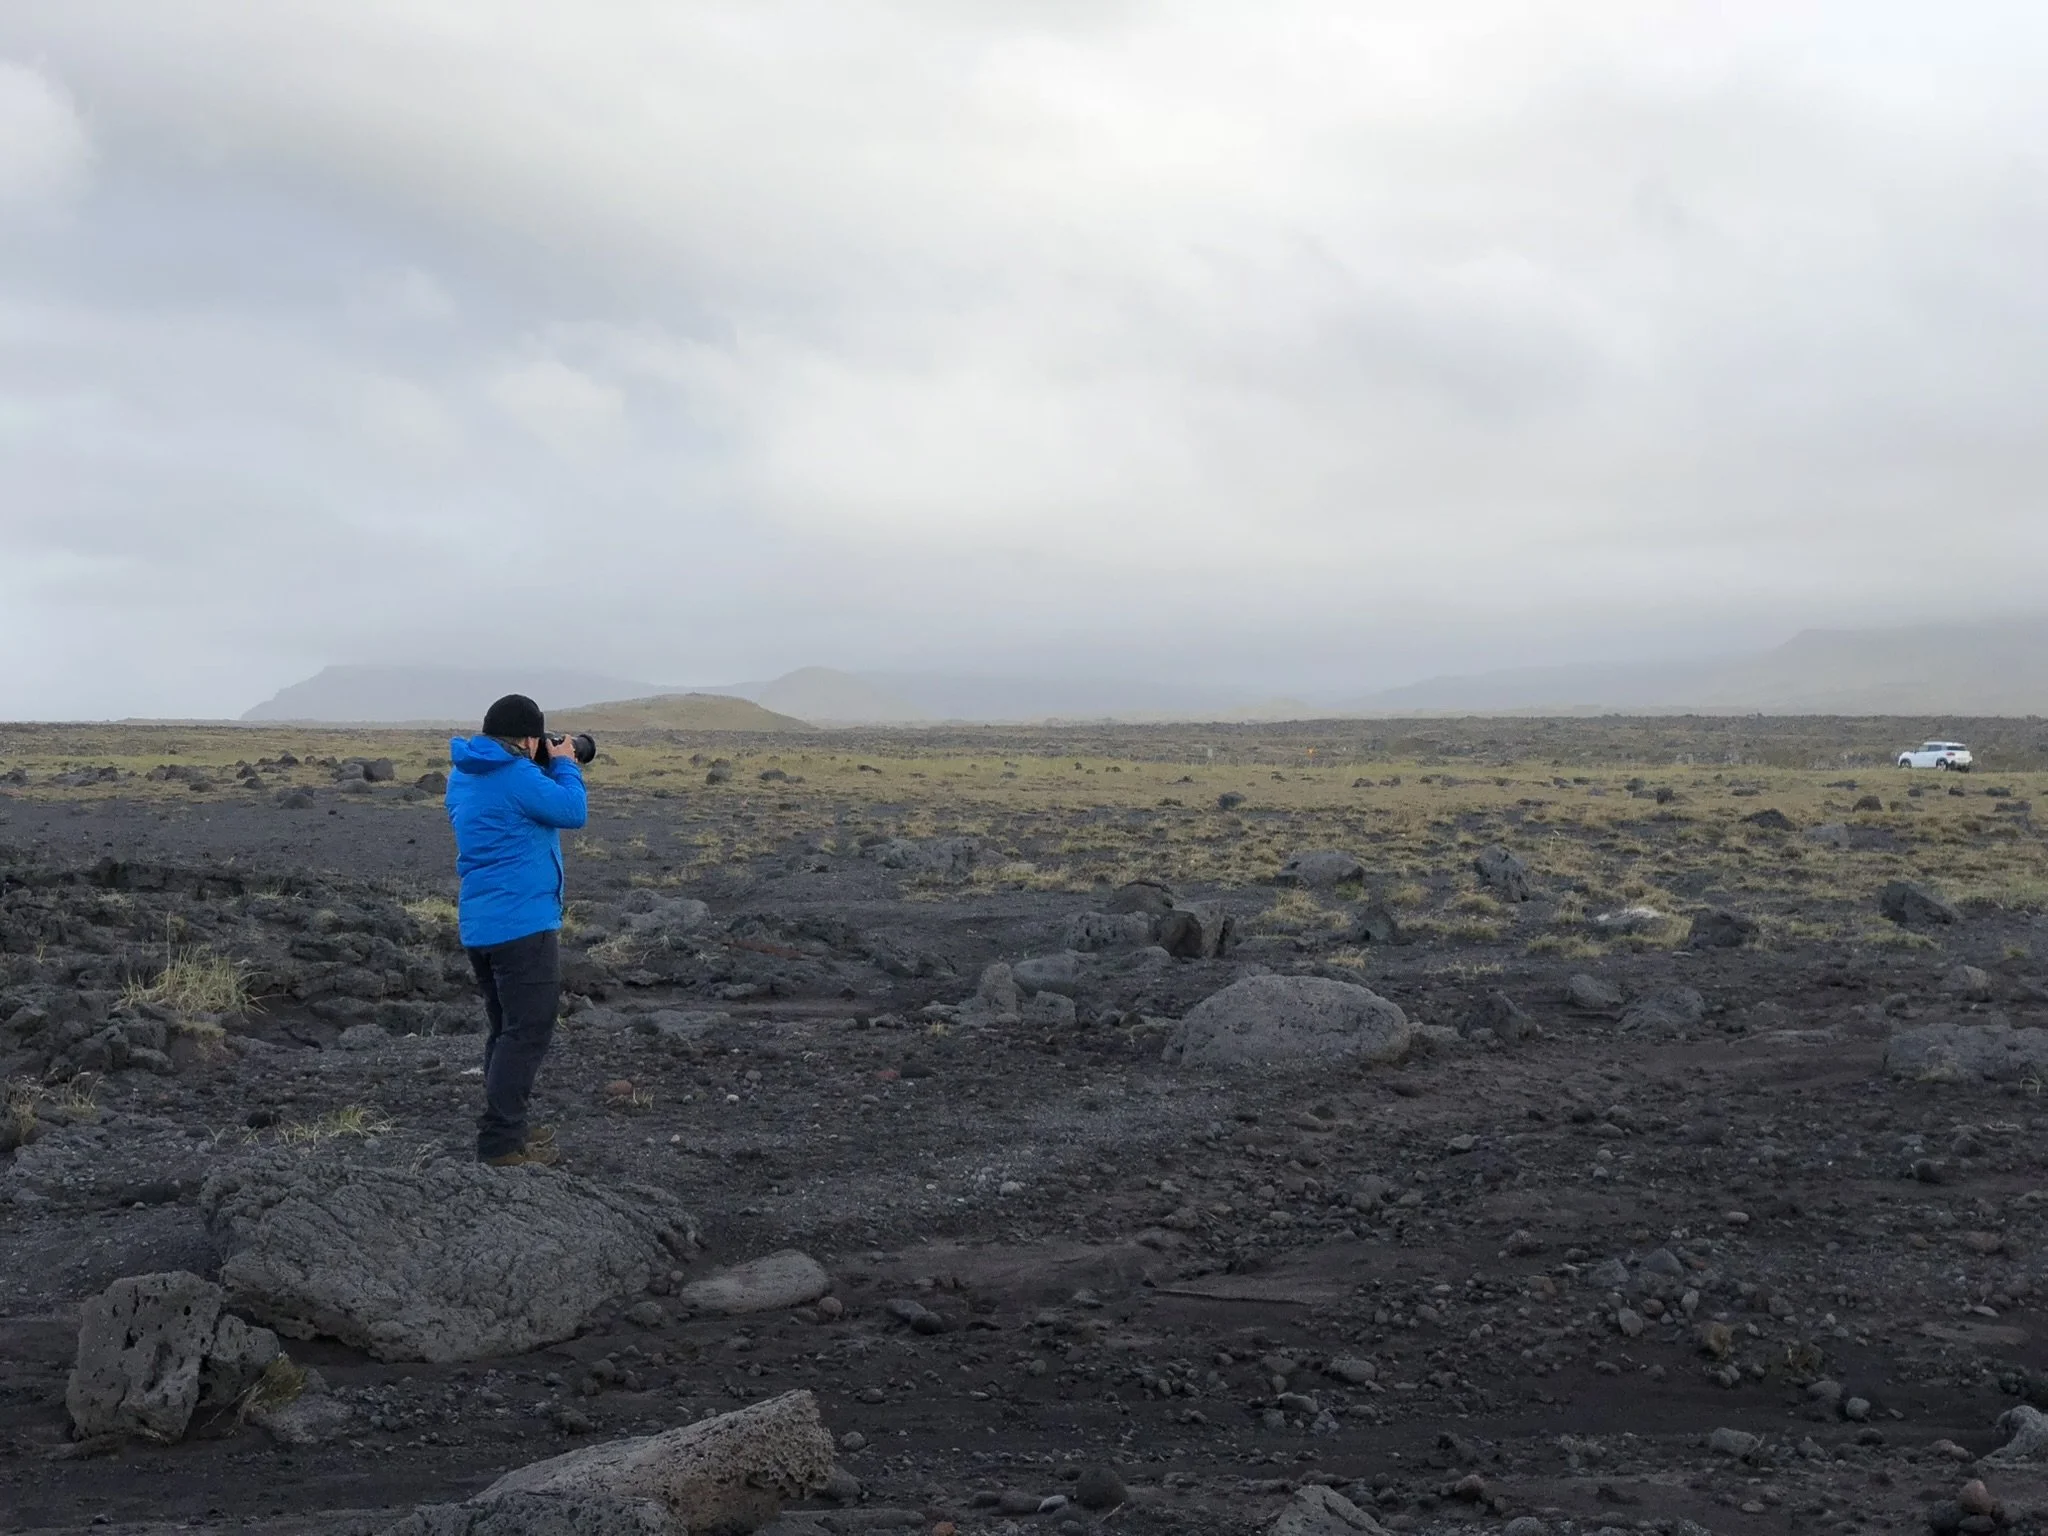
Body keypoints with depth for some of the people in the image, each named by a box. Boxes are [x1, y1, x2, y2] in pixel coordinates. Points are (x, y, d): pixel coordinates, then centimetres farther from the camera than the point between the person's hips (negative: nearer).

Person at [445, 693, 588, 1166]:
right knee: (528, 1031, -6)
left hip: (478, 925, 10)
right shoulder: (517, 776, -16)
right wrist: (564, 765, 1)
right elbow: (572, 811, -14)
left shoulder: (464, 776, 13)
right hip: (522, 924, -10)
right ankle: (501, 1142, -8)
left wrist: (547, 769, 15)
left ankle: (503, 1130, 24)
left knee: (506, 1029, 19)